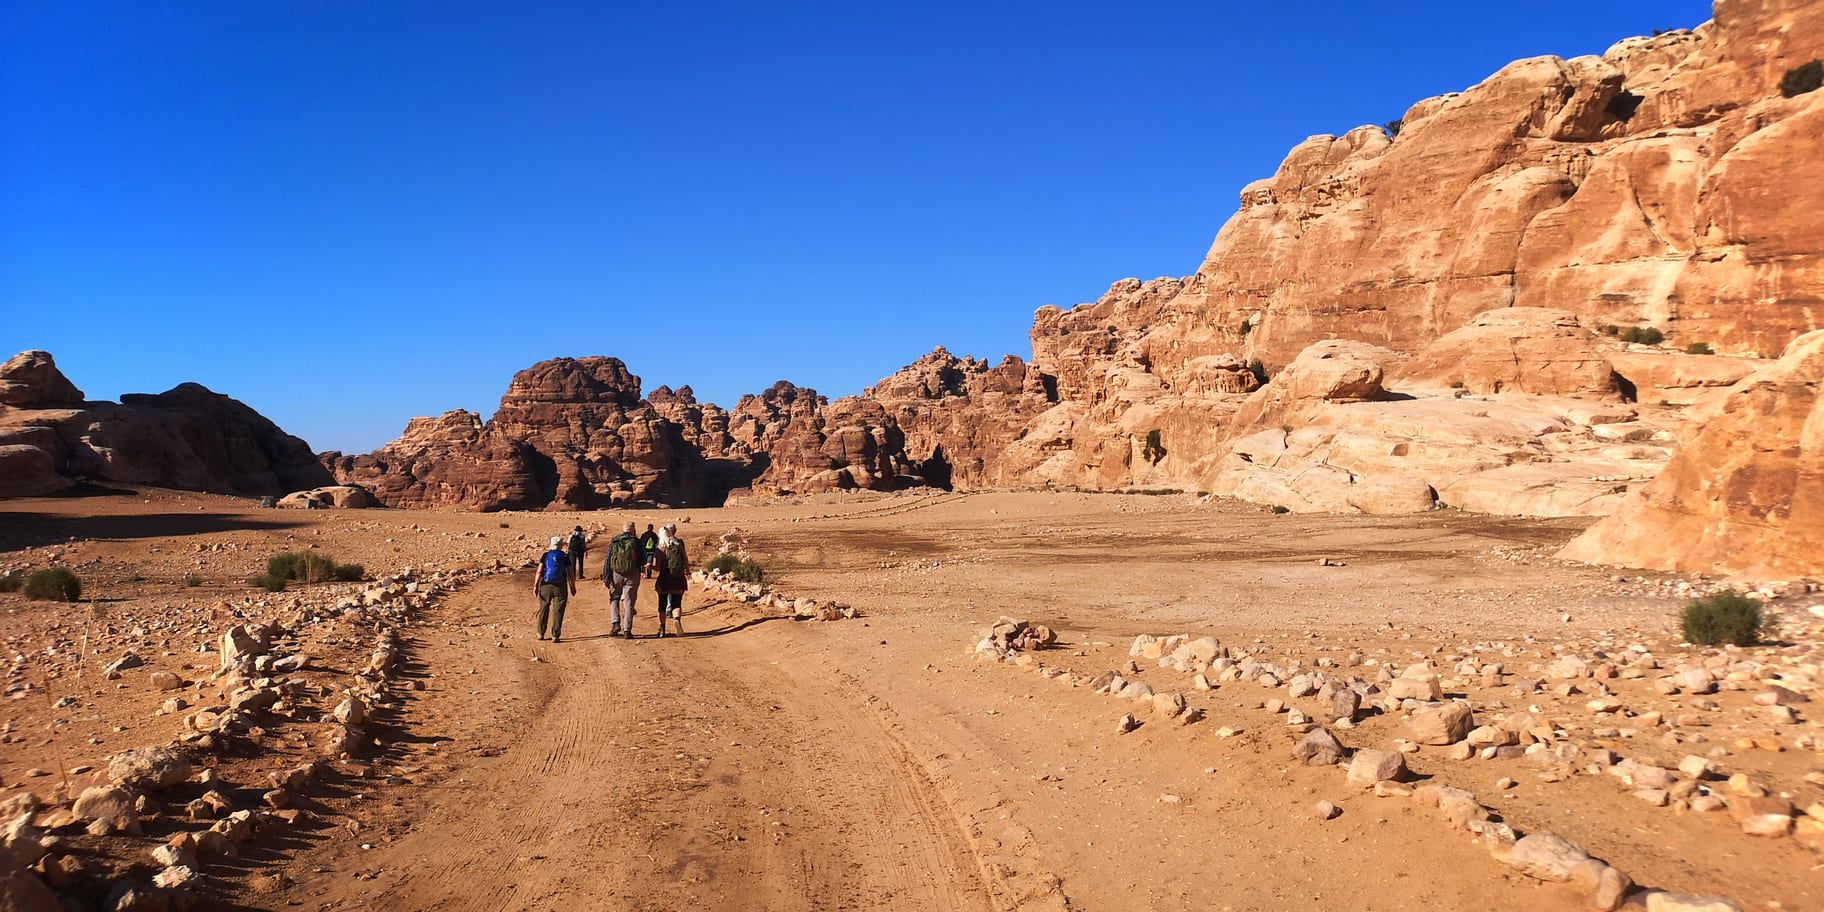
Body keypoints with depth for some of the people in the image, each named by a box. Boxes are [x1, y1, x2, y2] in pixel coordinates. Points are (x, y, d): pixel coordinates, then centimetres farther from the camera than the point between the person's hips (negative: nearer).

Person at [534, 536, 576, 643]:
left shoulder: (545, 556, 3)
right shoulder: (565, 557, 1)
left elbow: (539, 571, -4)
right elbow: (571, 574, 3)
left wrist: (535, 586, -4)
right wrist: (573, 587, 12)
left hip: (546, 585, 1)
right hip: (560, 586, -1)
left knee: (543, 610, 15)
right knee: (558, 612, 0)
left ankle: (540, 633, 23)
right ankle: (555, 636, -4)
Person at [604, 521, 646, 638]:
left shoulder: (614, 541, 4)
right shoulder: (637, 542, 1)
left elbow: (608, 560, 0)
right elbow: (643, 561, 4)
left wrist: (606, 577, 0)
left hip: (616, 574, 1)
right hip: (632, 575, -1)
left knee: (614, 599, 19)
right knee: (629, 603, 4)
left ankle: (616, 623, 1)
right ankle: (627, 630, 2)